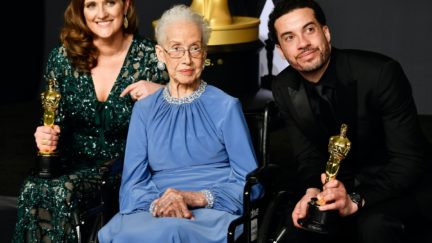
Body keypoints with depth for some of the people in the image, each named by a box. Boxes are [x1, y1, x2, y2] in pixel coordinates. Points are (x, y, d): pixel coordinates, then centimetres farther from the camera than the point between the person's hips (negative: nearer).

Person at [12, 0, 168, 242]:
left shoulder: (150, 57, -5)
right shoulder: (62, 58, 2)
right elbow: (57, 123, 12)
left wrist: (160, 94, -17)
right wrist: (47, 137, -10)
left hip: (125, 169, -3)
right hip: (75, 165, 3)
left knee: (62, 191, -30)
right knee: (32, 190, -29)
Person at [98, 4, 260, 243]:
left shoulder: (226, 107, 7)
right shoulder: (144, 110, 15)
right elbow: (132, 185, 8)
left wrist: (197, 197, -13)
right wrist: (157, 203, -16)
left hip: (213, 212, -2)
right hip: (157, 214, 2)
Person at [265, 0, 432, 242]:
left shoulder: (381, 73, -24)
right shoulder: (284, 88, -6)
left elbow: (410, 160, -25)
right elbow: (307, 156, 0)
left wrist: (356, 200, -39)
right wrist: (313, 191, -24)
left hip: (395, 183, -4)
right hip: (335, 182, 5)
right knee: (294, 220, -22)